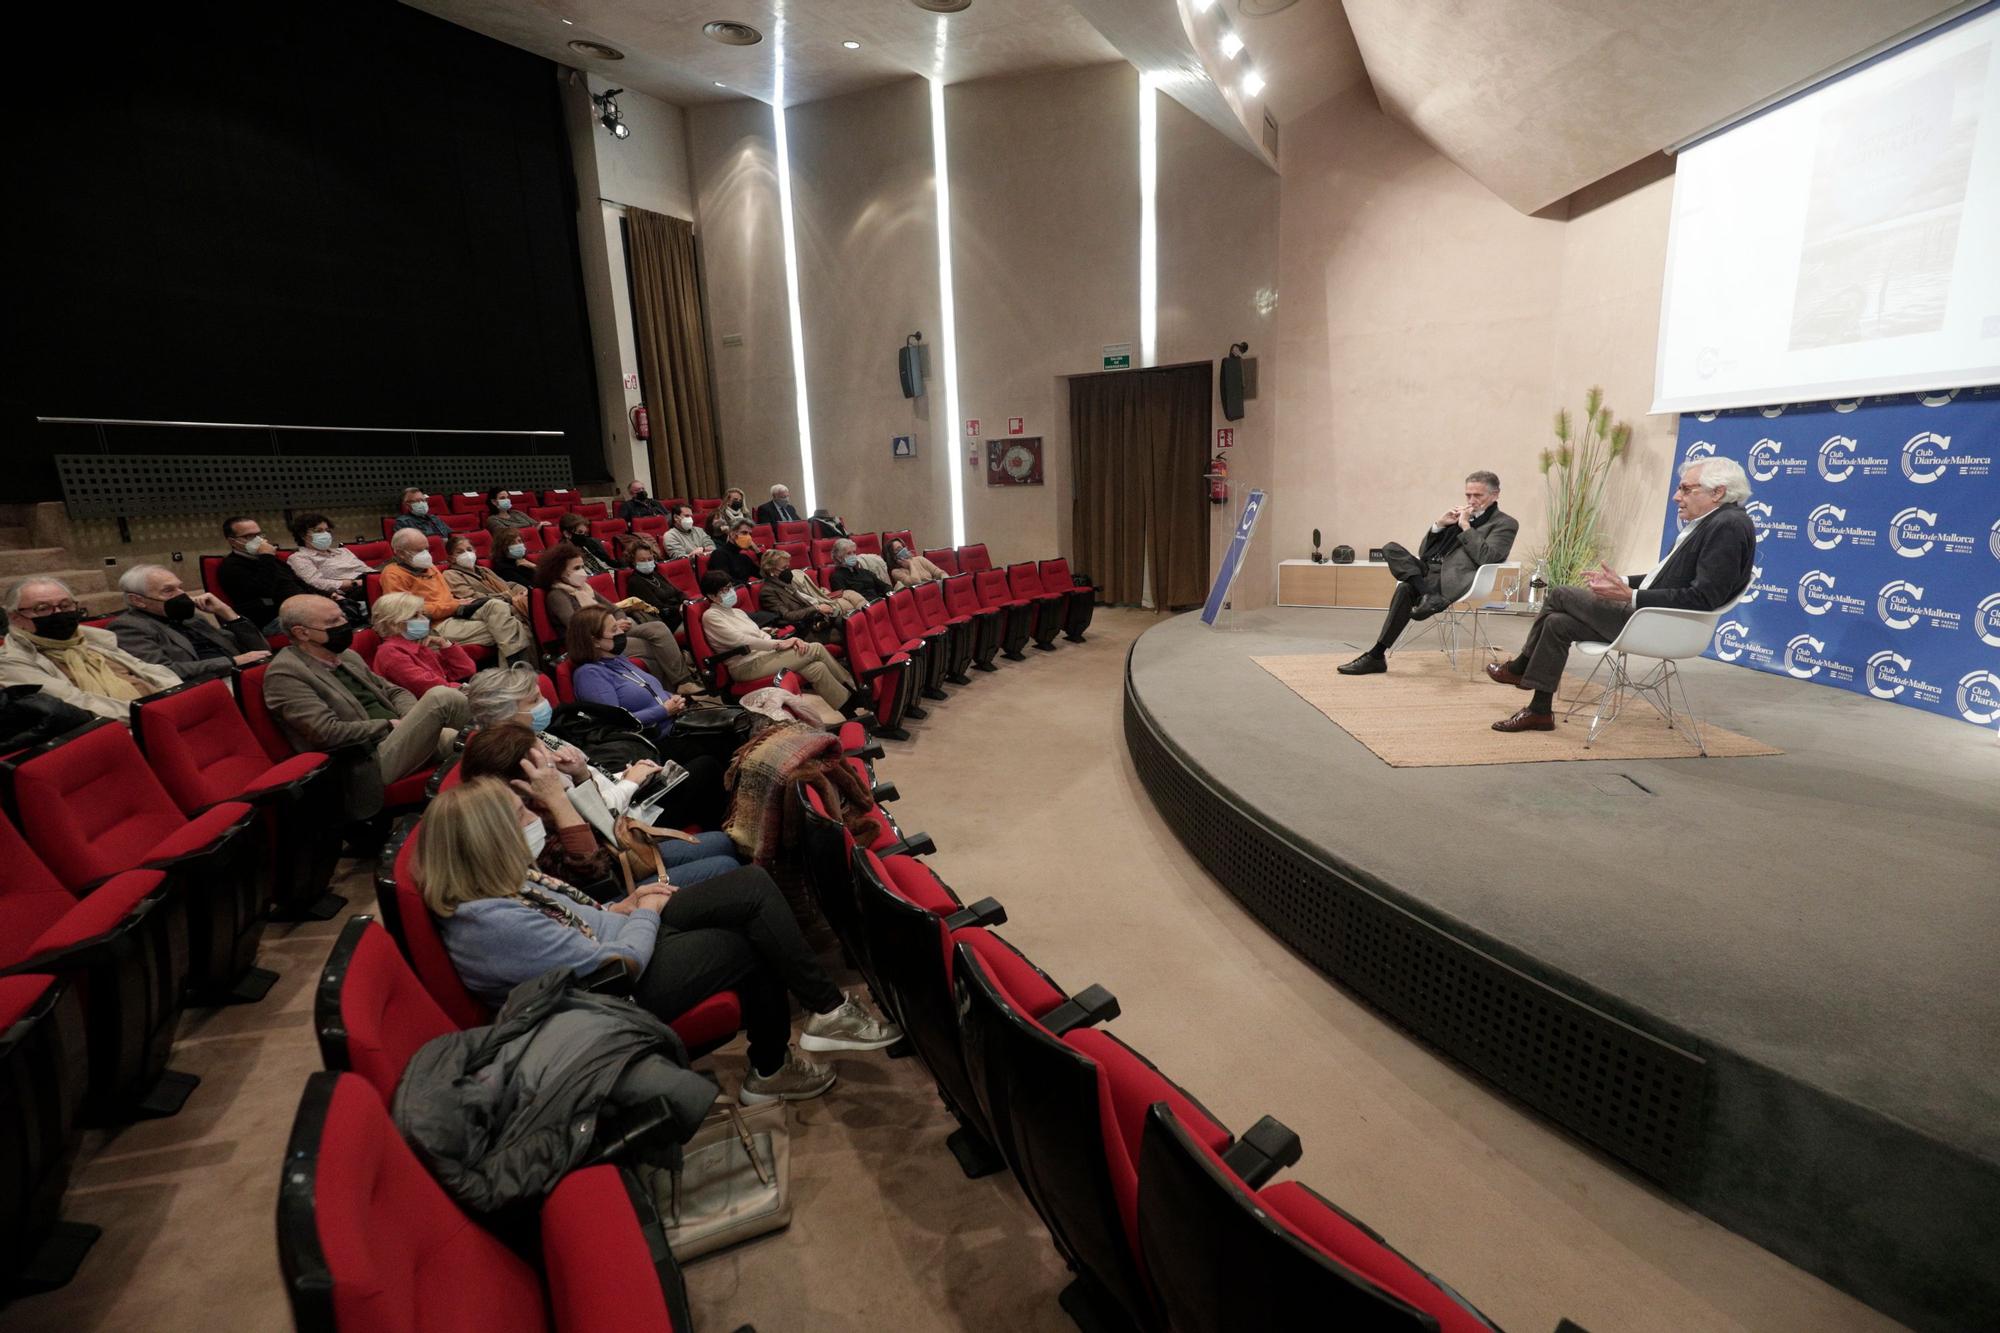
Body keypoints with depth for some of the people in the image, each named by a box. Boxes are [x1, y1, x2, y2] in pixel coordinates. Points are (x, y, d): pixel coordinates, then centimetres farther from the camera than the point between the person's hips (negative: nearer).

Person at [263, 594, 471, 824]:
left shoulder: (348, 656, 17)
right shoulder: (284, 673, -6)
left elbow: (394, 691, 23)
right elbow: (327, 733, -16)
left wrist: (415, 721, 1)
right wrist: (390, 725, -8)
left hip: (399, 741, 8)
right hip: (371, 763, -8)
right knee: (443, 698, -24)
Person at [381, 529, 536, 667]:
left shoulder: (428, 566, 25)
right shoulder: (393, 575, -1)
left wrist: (462, 601, 4)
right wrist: (455, 606, -13)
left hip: (458, 614, 7)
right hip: (438, 625, -7)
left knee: (496, 605, -26)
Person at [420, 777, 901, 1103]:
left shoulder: (489, 882, -1)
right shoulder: (495, 925, -31)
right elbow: (621, 964, -26)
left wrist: (618, 909, 4)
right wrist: (646, 914, -9)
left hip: (615, 933, 9)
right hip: (624, 992, -9)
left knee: (752, 885, -3)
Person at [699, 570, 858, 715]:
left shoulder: (736, 612, 21)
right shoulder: (711, 616, -4)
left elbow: (760, 634, 14)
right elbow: (740, 640, -15)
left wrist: (788, 642, -7)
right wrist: (779, 644, -15)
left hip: (761, 655, 8)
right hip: (746, 666, -8)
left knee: (817, 668, -15)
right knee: (816, 649, -15)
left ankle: (849, 711, -13)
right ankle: (853, 690, -3)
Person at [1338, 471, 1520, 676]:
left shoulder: (1505, 523, 8)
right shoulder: (1459, 515, 27)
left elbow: (1485, 557, -12)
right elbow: (1423, 551, 20)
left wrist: (1465, 525, -8)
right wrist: (1440, 524, 7)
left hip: (1453, 579, -7)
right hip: (1428, 570, 7)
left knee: (1406, 589, -30)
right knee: (1391, 548, -18)